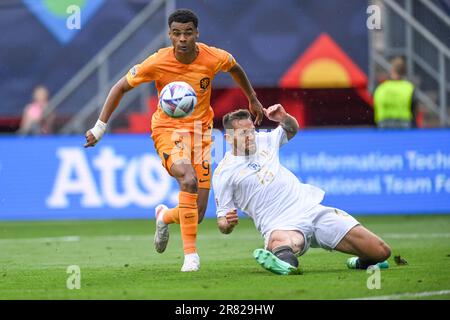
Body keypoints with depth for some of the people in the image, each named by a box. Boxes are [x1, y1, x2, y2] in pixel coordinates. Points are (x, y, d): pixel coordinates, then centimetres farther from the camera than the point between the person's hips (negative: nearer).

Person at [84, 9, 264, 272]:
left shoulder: (214, 58, -11)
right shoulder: (157, 63, -16)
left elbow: (235, 69, 14)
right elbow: (120, 88, -4)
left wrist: (253, 101, 25)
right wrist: (100, 127, -7)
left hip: (200, 131, 3)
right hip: (168, 129, -3)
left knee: (197, 214, -1)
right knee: (189, 180, -34)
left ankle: (165, 216, 37)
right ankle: (190, 253, -25)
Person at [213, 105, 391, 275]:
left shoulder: (263, 141, 14)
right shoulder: (223, 174, 0)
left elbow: (292, 129, 34)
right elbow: (222, 225, 2)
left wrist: (284, 117, 10)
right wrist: (228, 223, -23)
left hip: (313, 209, 5)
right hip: (280, 227, -5)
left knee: (381, 252, -2)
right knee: (279, 242, -46)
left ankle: (362, 262, 26)